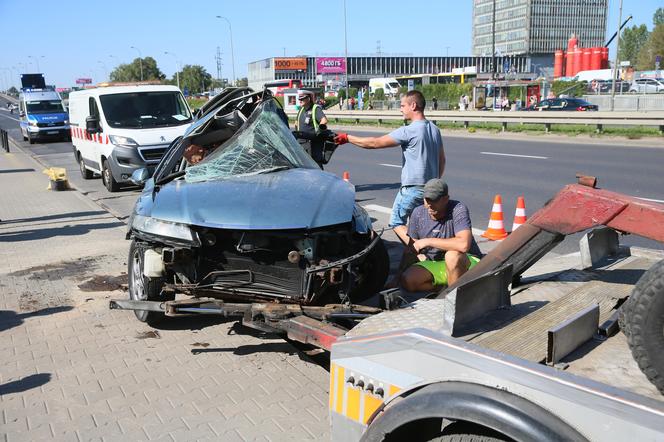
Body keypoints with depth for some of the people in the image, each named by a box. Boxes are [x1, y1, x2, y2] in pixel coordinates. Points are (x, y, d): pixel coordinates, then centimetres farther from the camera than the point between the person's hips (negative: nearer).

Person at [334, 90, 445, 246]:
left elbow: (375, 143, -16)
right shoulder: (434, 129, 9)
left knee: (396, 222, 3)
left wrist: (347, 138, -8)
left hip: (412, 188, -8)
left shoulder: (409, 131, -17)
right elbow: (442, 159, 16)